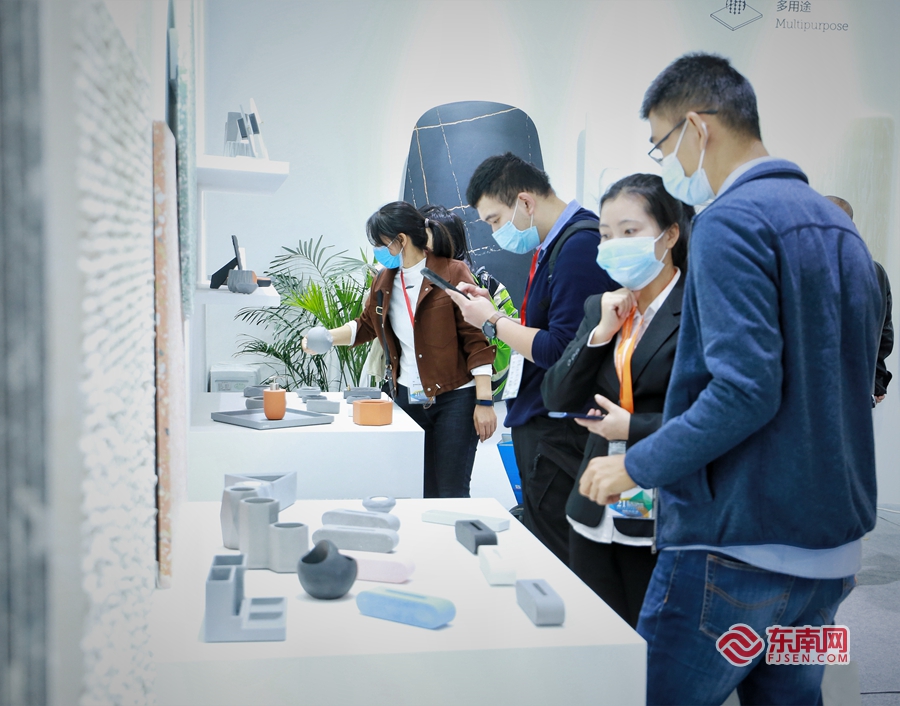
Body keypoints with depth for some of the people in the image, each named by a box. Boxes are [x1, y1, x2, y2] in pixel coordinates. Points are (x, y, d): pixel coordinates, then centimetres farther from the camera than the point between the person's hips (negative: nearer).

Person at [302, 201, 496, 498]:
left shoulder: (452, 274, -9)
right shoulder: (384, 280, 9)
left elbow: (477, 340, -11)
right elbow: (365, 325, 23)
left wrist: (484, 402, -15)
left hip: (454, 400, -6)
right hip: (407, 399, 6)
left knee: (450, 495, -3)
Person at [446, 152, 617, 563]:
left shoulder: (580, 246, -17)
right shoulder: (552, 246, 14)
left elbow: (560, 350, -22)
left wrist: (492, 323, -9)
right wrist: (493, 312, 7)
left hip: (560, 432, -10)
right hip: (537, 422, 10)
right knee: (534, 549, 14)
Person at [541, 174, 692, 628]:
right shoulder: (600, 308, 10)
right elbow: (557, 399, 4)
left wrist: (633, 428, -15)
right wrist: (601, 331, -7)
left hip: (662, 518, -6)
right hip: (595, 517, 6)